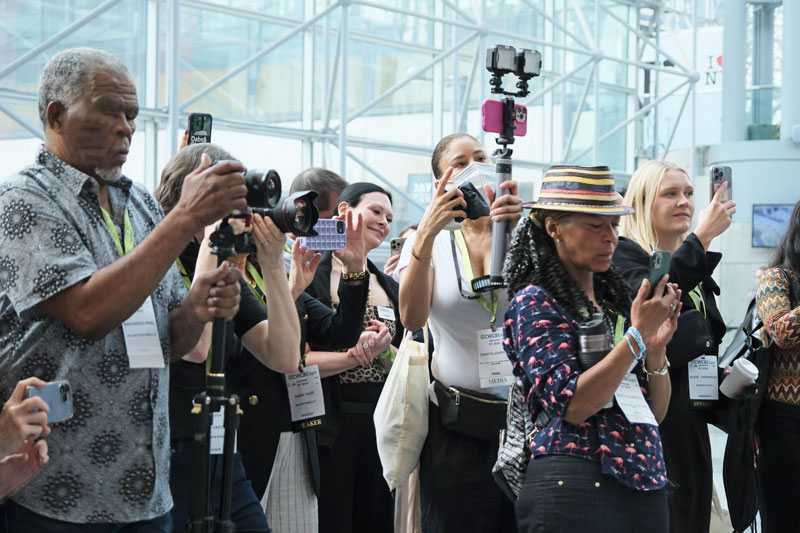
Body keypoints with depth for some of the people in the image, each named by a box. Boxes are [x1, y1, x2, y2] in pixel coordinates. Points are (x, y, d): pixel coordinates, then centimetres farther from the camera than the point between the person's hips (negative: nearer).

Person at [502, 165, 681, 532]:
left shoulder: (615, 300, 14)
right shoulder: (535, 302, -4)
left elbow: (656, 413, 13)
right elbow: (572, 405, -17)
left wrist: (656, 348, -4)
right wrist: (638, 334, -17)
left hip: (645, 483, 7)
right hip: (574, 485, -7)